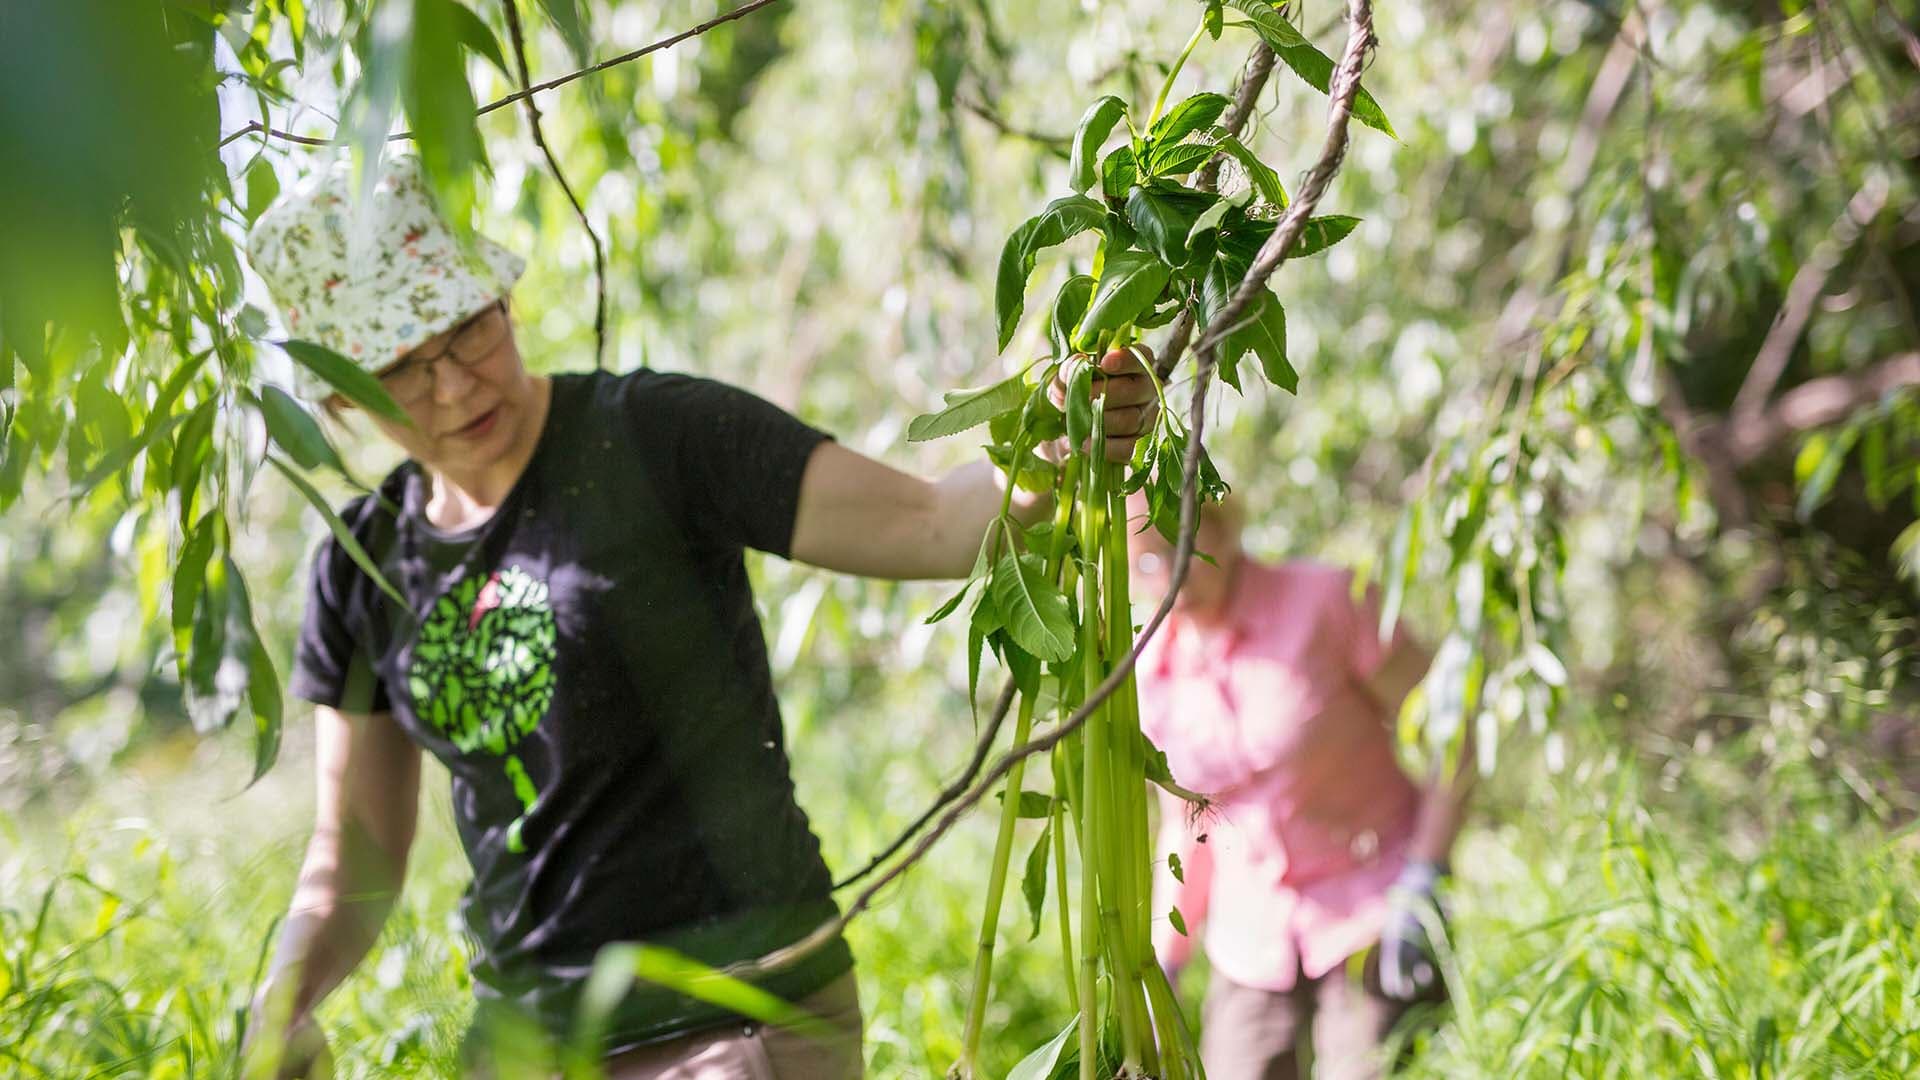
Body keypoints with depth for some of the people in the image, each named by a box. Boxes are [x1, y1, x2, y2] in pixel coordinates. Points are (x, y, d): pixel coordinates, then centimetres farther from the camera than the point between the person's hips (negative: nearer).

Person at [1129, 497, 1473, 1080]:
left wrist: (1424, 879, -18)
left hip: (1373, 919, -5)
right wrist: (1162, 970, 12)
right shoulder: (1154, 674, 1)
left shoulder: (1327, 601, -13)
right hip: (1253, 937, 5)